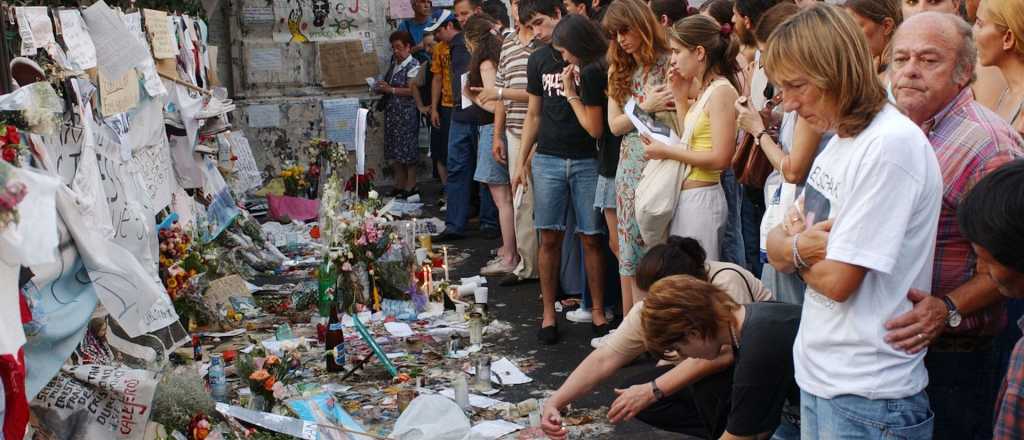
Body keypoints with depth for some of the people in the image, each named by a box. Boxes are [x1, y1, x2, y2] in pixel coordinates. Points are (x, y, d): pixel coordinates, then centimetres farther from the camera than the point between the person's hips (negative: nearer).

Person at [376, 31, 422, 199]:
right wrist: (381, 88, 4)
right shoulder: (394, 64, 15)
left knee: (408, 149, -2)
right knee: (395, 153, 10)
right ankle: (399, 186, 17)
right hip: (392, 112, 8)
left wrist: (390, 90, -18)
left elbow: (412, 90, -17)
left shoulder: (413, 66, -10)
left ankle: (410, 187, 4)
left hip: (406, 114, -8)